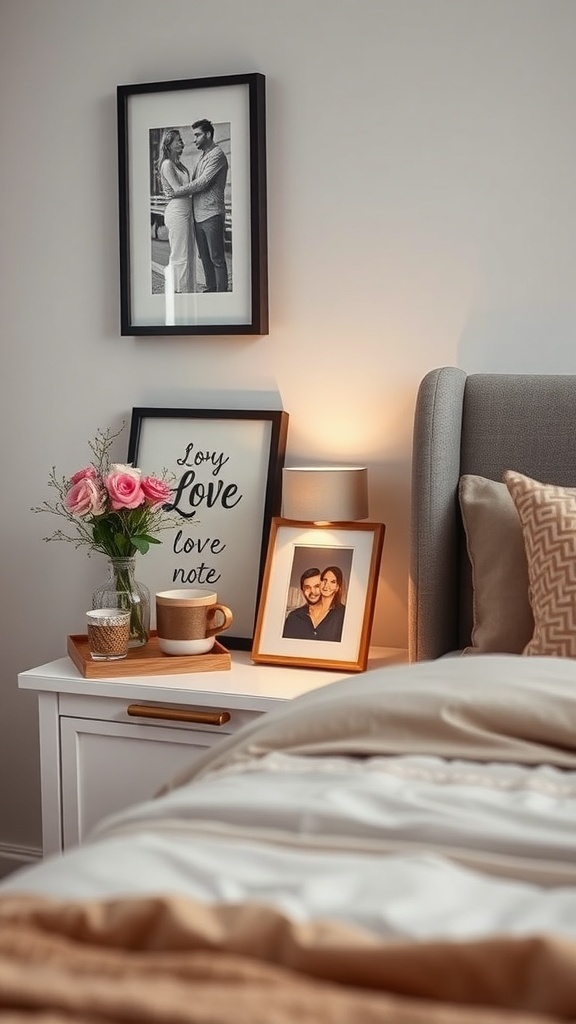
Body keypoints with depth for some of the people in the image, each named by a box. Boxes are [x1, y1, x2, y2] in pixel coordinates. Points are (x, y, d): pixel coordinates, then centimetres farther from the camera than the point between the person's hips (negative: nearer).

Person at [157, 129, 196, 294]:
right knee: (180, 254, -6)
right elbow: (178, 189, -14)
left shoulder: (178, 164, 18)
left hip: (186, 210, 9)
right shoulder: (167, 164, -9)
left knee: (189, 253, 10)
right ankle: (179, 291, -2)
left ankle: (187, 290, 14)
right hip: (177, 210, -9)